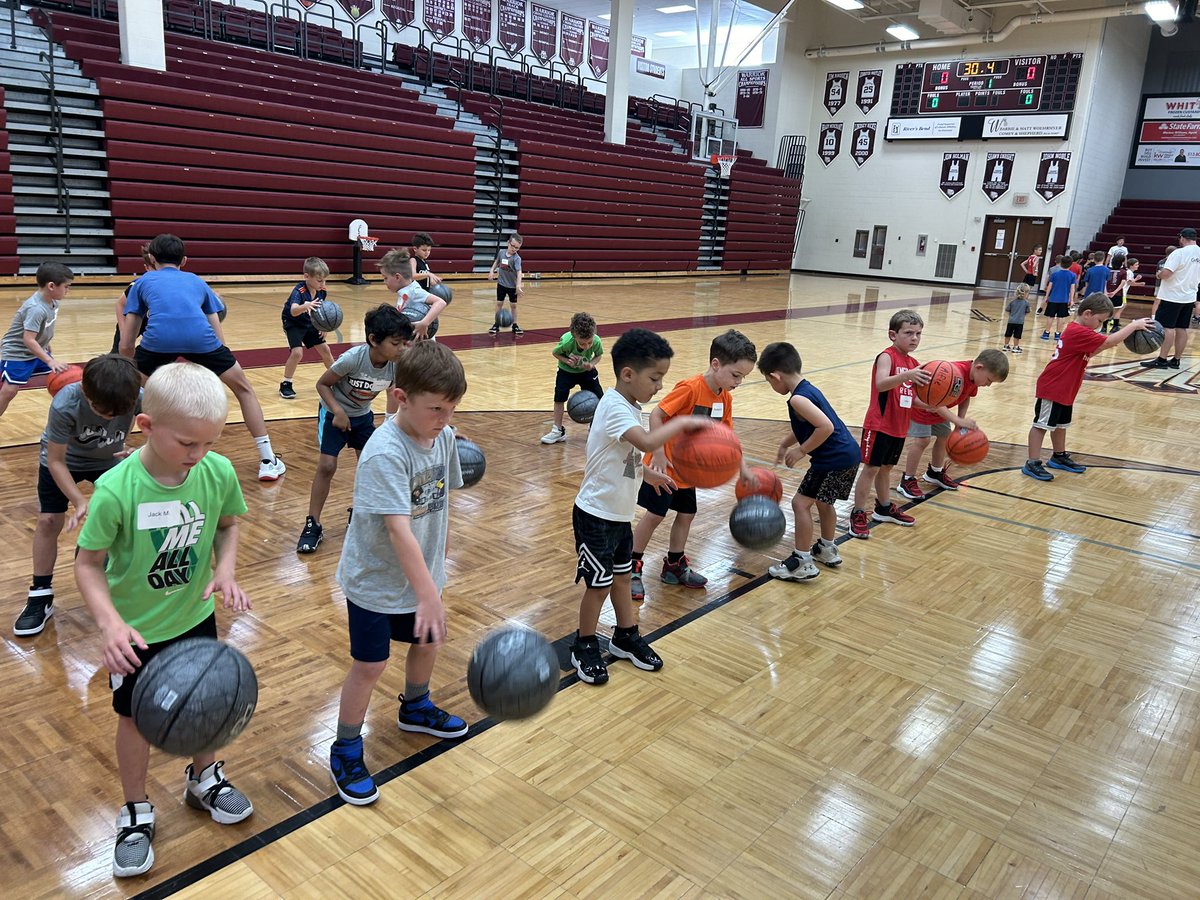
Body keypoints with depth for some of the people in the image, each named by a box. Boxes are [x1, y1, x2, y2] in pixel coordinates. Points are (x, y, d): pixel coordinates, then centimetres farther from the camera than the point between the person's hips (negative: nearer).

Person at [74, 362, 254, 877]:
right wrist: (110, 623, -31)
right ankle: (136, 814, 41)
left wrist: (225, 569, -17)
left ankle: (204, 779, 50)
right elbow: (89, 564, -18)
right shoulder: (115, 491, -29)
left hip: (195, 618, 3)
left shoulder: (218, 472, -19)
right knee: (137, 718, 16)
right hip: (136, 632, -3)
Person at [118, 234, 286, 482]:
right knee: (244, 389, 22)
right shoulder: (197, 281, 34)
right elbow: (218, 337, 30)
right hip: (200, 337, 1)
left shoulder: (143, 282, 31)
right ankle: (268, 461, 21)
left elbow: (126, 346, 26)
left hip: (159, 338, -1)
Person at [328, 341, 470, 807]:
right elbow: (397, 528, -37)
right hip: (375, 581, -7)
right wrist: (428, 594, -41)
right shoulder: (385, 453, -30)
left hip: (421, 574, 7)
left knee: (428, 642, 23)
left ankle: (415, 708, 51)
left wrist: (436, 569, 11)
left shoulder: (444, 437, -7)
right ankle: (346, 752, 26)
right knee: (370, 664, 4)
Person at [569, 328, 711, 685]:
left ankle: (626, 637, 36)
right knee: (599, 583, 3)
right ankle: (585, 648, 21)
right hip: (596, 514, -9)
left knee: (622, 575, 20)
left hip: (619, 513, 9)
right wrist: (683, 422, -32)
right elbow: (647, 443, -41)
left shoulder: (628, 406, 5)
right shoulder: (615, 407, -25)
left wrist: (647, 473, 14)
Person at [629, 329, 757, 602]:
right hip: (665, 466, -7)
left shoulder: (725, 398, -1)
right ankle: (632, 567, 15)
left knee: (686, 514, 13)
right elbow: (656, 415, -25)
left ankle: (674, 566, 30)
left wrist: (744, 469, 5)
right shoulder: (690, 388, -25)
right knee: (654, 515, 0)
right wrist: (659, 454, -27)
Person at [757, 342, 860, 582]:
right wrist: (786, 443, 22)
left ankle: (802, 563, 3)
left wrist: (801, 450, -18)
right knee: (823, 502, 26)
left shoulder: (798, 399, -20)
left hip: (834, 460, -10)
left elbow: (826, 427, -28)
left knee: (801, 503, -2)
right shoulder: (808, 388, 11)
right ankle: (827, 550, 42)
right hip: (847, 455, 10)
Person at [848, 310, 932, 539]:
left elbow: (910, 397, 13)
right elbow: (880, 384, -33)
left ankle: (884, 508, 35)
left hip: (899, 428, 7)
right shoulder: (887, 357, -14)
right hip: (879, 425, -7)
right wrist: (906, 375, -48)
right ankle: (858, 515, 5)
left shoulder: (914, 365, 8)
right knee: (871, 468, -3)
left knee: (886, 468, 20)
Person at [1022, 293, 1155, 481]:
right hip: (1052, 388, -11)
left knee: (1061, 424, 20)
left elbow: (1090, 352, 17)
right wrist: (1133, 326, -17)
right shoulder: (1079, 333, -22)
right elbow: (1109, 342, -25)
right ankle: (1032, 464, -4)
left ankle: (1059, 457, 33)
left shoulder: (1076, 331, 11)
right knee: (1042, 424, -6)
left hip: (1064, 390, 11)